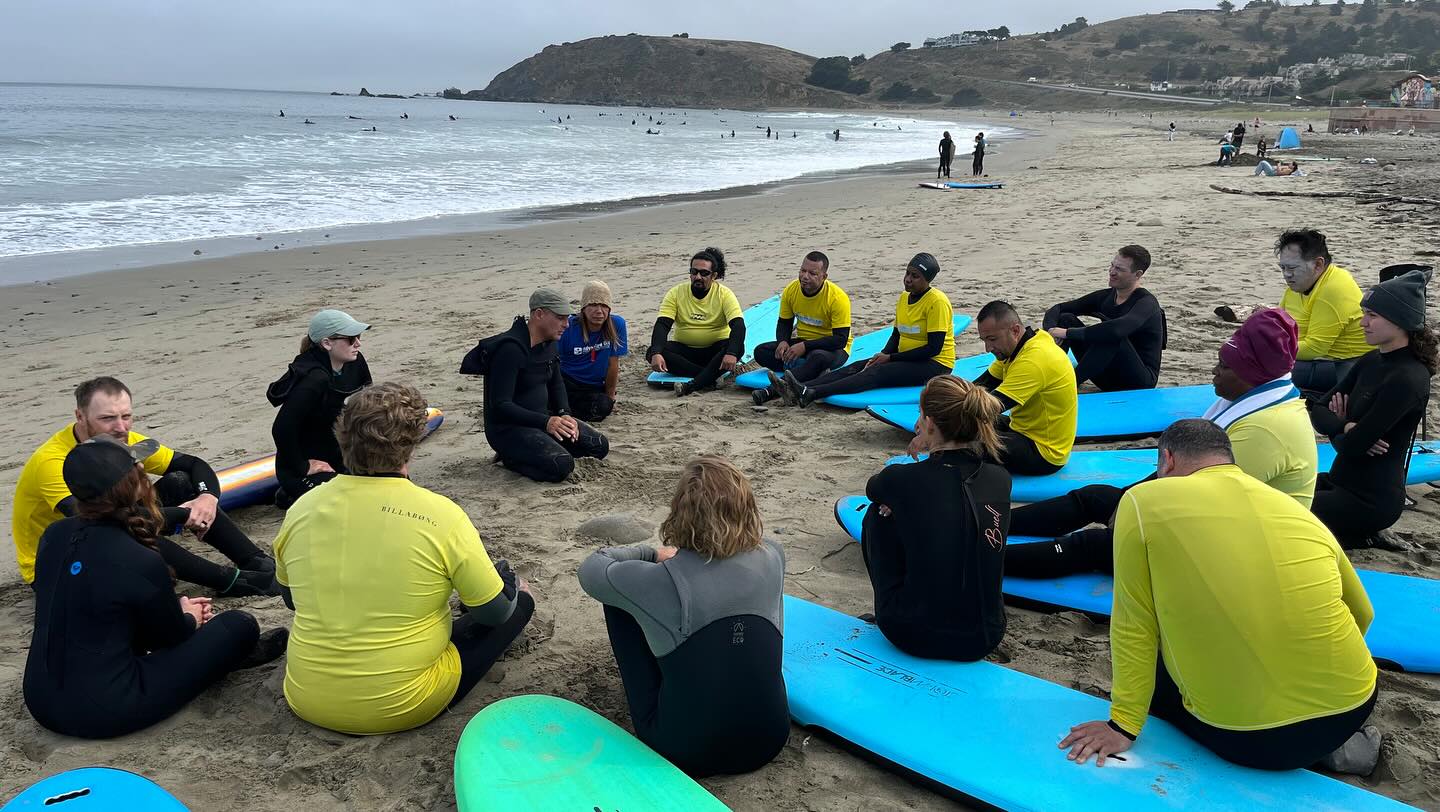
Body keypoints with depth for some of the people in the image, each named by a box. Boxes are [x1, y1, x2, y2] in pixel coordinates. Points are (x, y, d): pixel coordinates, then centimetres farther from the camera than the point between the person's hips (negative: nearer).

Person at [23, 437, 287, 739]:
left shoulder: (55, 535, -3)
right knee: (239, 626, 1)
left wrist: (177, 607, 24)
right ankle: (231, 650, 31)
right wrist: (191, 619, 19)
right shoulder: (139, 562, -23)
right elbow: (173, 634, -4)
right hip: (105, 713, -7)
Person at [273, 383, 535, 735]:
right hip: (401, 709, -1)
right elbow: (495, 612, -13)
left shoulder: (300, 509, -12)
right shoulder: (441, 514, -24)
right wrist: (507, 579, 11)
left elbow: (293, 599, 7)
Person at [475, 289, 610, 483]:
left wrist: (564, 414, -1)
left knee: (600, 446, 3)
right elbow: (500, 405, -25)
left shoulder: (549, 342, 5)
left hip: (543, 418, 9)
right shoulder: (510, 348, -23)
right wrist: (546, 423, -32)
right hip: (507, 427, -9)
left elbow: (556, 383, 18)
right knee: (562, 467, -29)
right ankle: (511, 457, -3)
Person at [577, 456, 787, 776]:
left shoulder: (659, 581, -21)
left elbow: (591, 570, 1)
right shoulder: (772, 556, -10)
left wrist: (652, 554, 14)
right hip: (768, 742, 4)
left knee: (618, 600, 8)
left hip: (685, 754, -4)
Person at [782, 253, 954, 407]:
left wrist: (890, 358, -16)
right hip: (906, 359, 8)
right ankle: (799, 389, -32)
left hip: (935, 364, -8)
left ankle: (811, 393, -46)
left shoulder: (937, 301, -14)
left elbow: (934, 348, -19)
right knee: (856, 367, -15)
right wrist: (883, 355, -7)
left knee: (877, 373, -29)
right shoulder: (904, 297, 11)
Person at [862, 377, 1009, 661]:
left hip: (915, 637, -4)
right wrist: (937, 448, 23)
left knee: (879, 515, 16)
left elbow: (872, 488, 10)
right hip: (984, 639, 4)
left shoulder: (902, 479, -17)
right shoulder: (1000, 480, -7)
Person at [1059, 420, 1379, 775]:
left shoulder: (1144, 502, -6)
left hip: (1246, 736, -5)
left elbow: (1133, 627, -6)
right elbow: (1361, 614, 19)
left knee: (1150, 678, 26)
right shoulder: (1298, 510, 7)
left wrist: (1123, 725, 3)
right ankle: (1334, 745, 15)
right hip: (1351, 708, 5)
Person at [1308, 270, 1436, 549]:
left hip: (1371, 499, -9)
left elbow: (1352, 445, -23)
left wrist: (1337, 429, -1)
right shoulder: (1372, 361, 6)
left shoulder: (1407, 379, -21)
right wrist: (1346, 427, -17)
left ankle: (1353, 537, 2)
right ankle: (1356, 534, 12)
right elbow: (1318, 411, 4)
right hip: (1342, 481, 9)